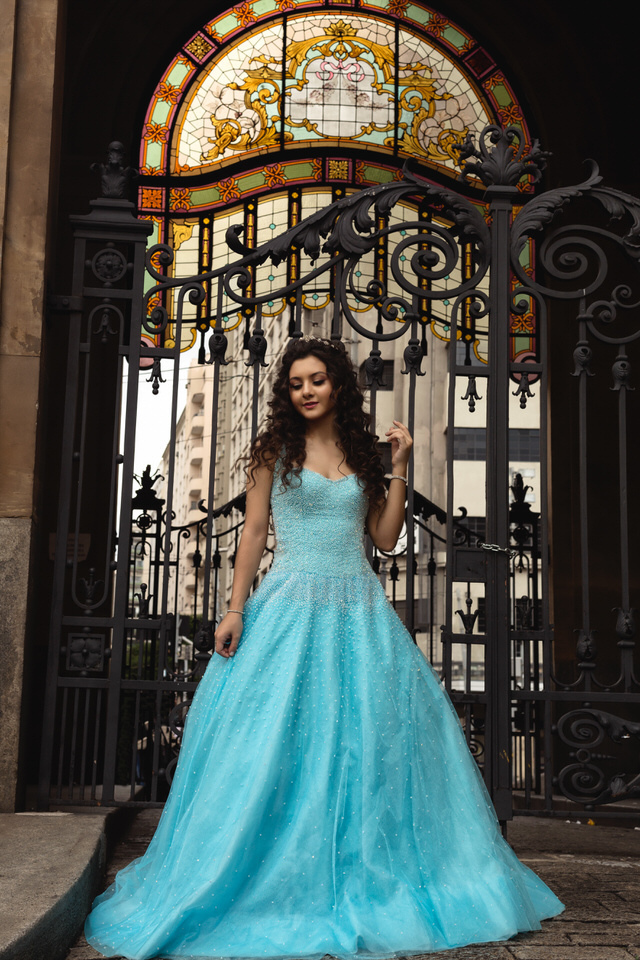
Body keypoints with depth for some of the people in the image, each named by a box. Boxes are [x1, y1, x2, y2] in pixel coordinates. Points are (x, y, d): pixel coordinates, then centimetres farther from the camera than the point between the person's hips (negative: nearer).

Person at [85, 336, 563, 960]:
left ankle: (368, 878, 18)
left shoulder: (362, 454, 11)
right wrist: (235, 610, -7)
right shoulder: (275, 449, 4)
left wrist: (399, 468, 0)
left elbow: (386, 537, 7)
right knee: (278, 736, -3)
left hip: (359, 609, 3)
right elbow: (254, 531, 1)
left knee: (370, 732, 2)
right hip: (291, 605, -2)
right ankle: (283, 881, 13)